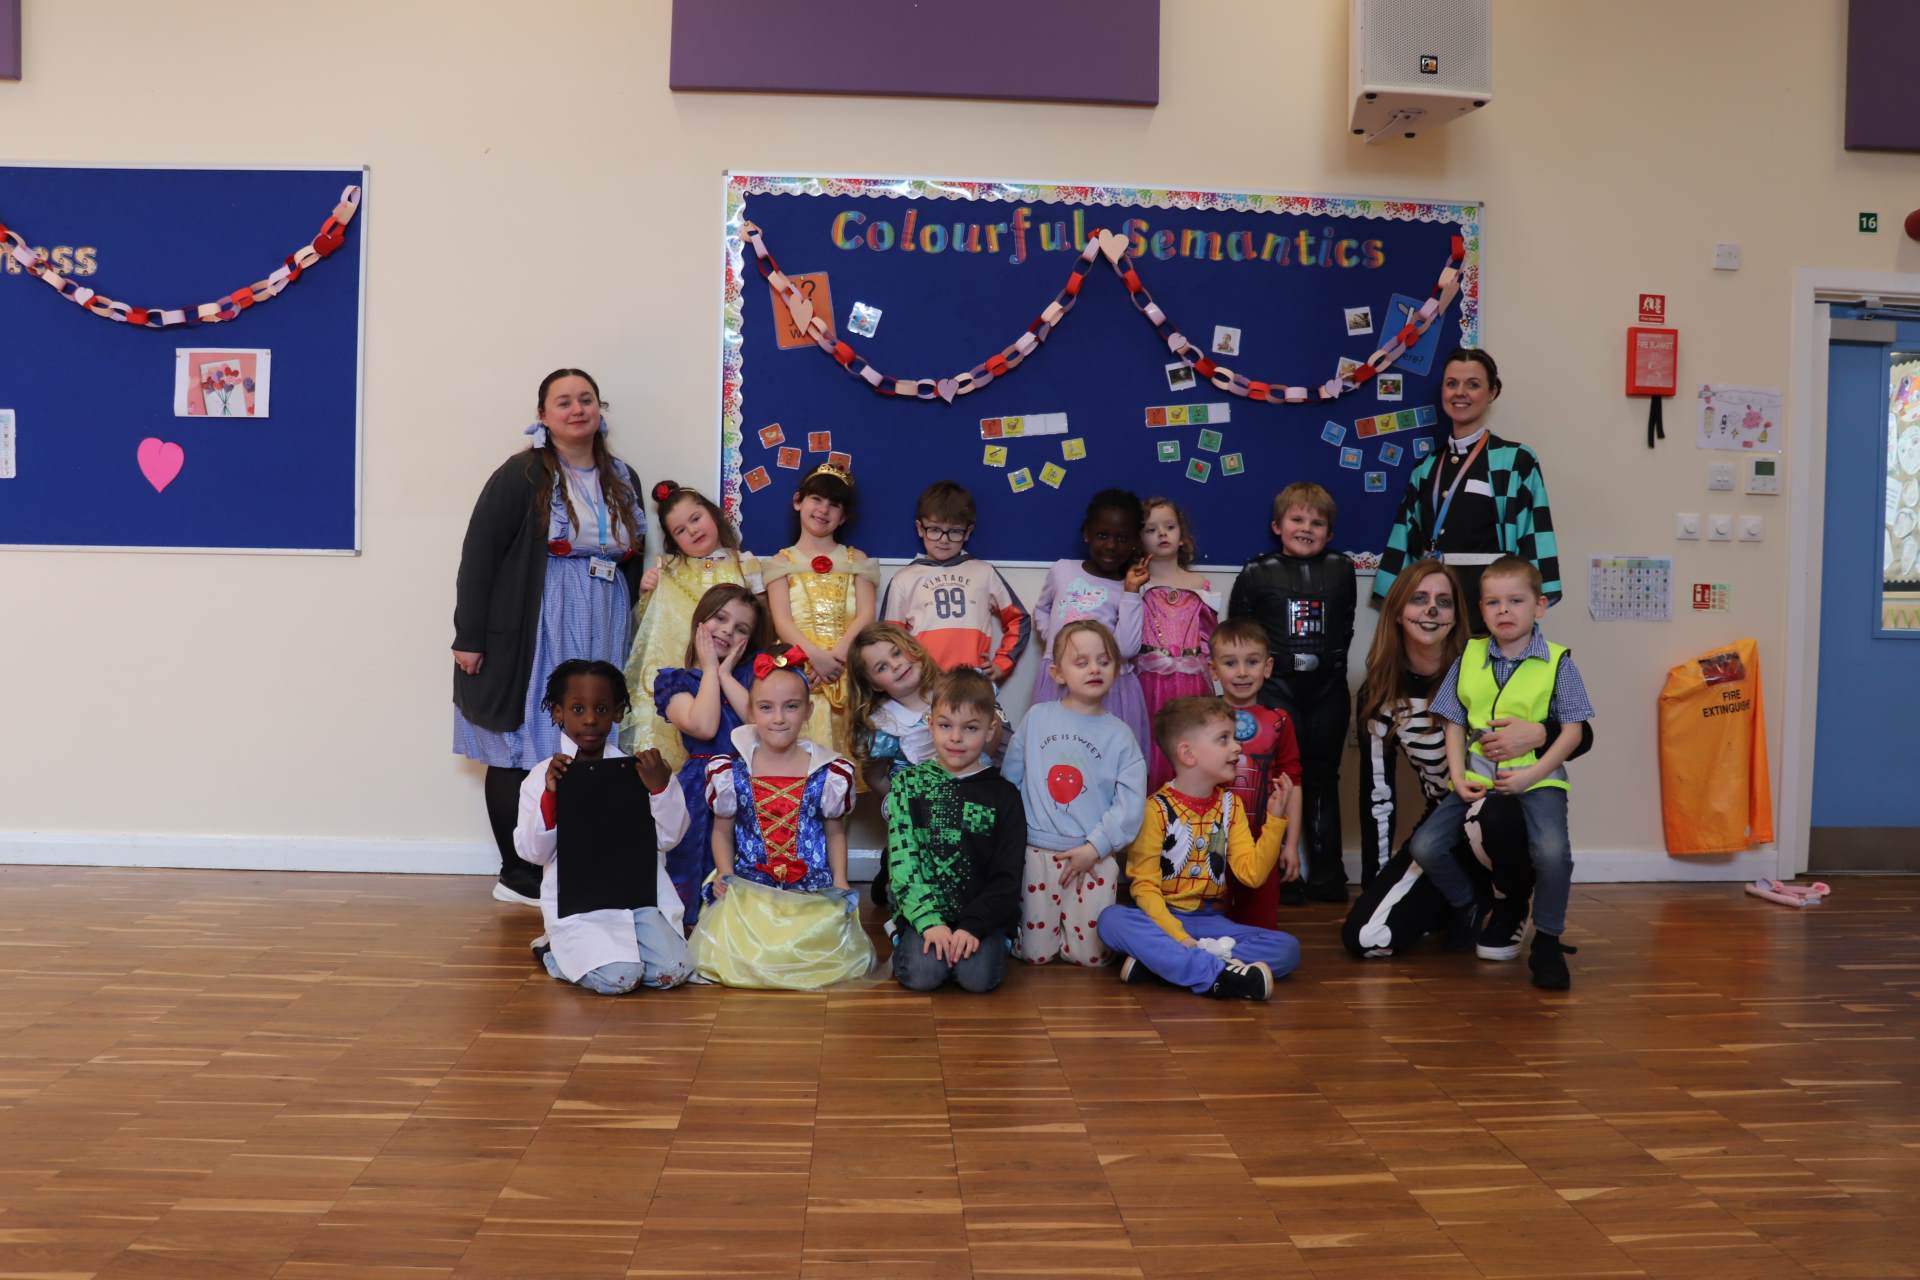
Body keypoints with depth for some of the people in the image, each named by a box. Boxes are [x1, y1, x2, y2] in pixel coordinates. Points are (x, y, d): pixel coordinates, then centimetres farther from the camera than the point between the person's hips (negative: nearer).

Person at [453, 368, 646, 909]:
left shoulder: (622, 479, 12)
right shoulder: (521, 475, -6)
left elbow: (632, 559, 18)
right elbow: (478, 554, -9)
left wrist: (624, 631, 11)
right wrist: (469, 638, -11)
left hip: (599, 639, 5)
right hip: (531, 637, -5)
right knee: (523, 749, 0)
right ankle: (520, 877, 10)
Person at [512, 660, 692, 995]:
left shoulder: (636, 769, 6)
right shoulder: (543, 777, 1)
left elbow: (670, 837, 2)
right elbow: (533, 851, -4)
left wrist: (660, 787, -13)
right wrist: (550, 795, -17)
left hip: (639, 895, 3)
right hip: (577, 904, -3)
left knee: (673, 971, -17)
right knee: (617, 979, -25)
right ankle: (556, 953, 8)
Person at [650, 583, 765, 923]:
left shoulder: (751, 673, 12)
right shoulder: (674, 679, 5)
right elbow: (703, 727, -16)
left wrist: (726, 674, -4)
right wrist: (710, 668, -3)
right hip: (700, 790, -2)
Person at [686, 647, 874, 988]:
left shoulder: (830, 773, 1)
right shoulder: (731, 773, 1)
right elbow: (722, 831, 12)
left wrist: (840, 881, 1)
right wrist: (725, 875, -2)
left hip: (814, 889, 0)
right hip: (748, 888, 0)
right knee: (732, 951, -20)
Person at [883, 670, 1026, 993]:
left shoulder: (1003, 795, 5)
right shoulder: (909, 784, 5)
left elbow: (1006, 877, 0)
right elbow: (902, 861, -4)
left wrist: (973, 926, -14)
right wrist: (929, 921, -16)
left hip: (983, 912, 0)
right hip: (923, 909, 0)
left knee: (978, 975, -25)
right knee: (922, 973, -24)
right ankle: (908, 941, 7)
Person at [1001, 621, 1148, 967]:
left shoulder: (1119, 734, -2)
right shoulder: (1036, 718, 0)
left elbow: (1130, 802, -7)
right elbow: (1010, 780, 7)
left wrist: (1095, 847, -14)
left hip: (1096, 857, 0)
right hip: (1038, 851, 0)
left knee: (1090, 955, 1)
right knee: (1035, 953, 2)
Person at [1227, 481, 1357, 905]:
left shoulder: (1341, 571, 7)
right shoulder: (1257, 573, -1)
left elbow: (1345, 627, 16)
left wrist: (1331, 661, 8)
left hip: (1327, 690, 3)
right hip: (1277, 689, -2)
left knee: (1322, 779, 10)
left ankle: (1326, 874, 18)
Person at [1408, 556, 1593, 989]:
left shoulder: (1557, 663, -1)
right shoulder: (1468, 658, 8)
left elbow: (1572, 730, -3)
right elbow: (1455, 724, 10)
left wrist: (1532, 774, -15)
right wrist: (1459, 778, -3)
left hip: (1537, 778, -3)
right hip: (1477, 779, 4)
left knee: (1552, 851, -30)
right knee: (1425, 846, -12)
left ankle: (1547, 941, -5)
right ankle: (1465, 906, 20)